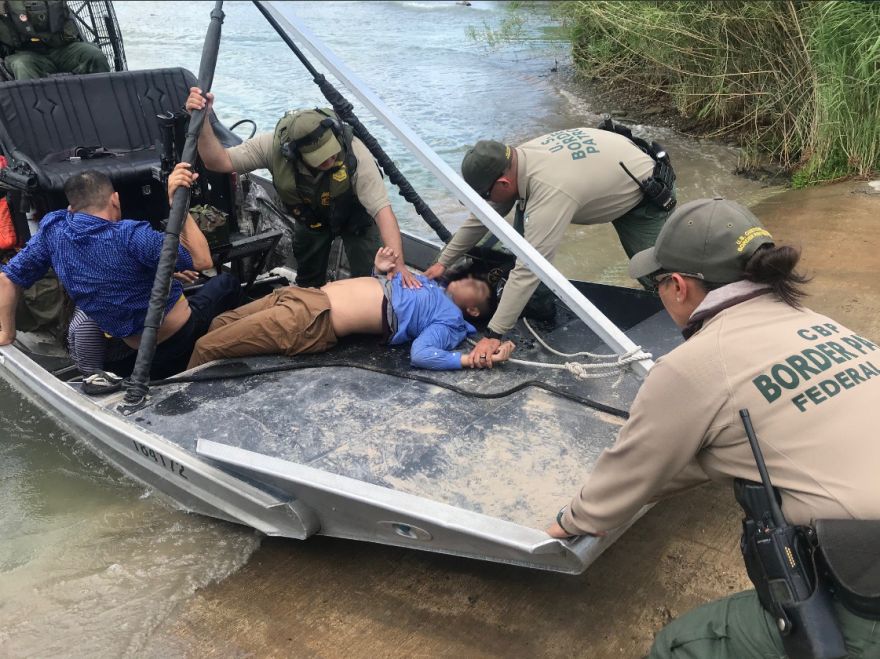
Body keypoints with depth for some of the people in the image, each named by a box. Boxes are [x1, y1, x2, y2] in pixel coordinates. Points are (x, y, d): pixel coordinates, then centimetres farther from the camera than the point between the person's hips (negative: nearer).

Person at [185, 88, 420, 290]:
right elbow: (220, 162, -31)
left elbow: (383, 210, -44)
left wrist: (398, 265, -54)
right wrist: (202, 122, -49)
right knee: (308, 282, 17)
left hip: (354, 214, -2)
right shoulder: (274, 145, -34)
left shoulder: (354, 153, -41)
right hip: (311, 217, 3)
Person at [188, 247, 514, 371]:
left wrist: (471, 360, -34)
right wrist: (382, 269, 4)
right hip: (311, 294, 9)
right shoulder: (432, 284, 17)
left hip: (314, 322, -9)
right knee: (219, 324, 17)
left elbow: (422, 354, -24)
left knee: (206, 347, -9)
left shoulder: (450, 320, -7)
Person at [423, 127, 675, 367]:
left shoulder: (550, 192, -44)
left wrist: (493, 335, -41)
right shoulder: (515, 159, -18)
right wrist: (444, 261, 1)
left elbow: (529, 269, -44)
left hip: (645, 197, -7)